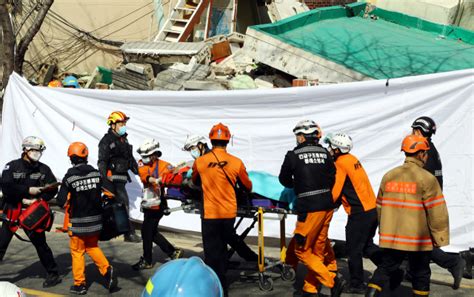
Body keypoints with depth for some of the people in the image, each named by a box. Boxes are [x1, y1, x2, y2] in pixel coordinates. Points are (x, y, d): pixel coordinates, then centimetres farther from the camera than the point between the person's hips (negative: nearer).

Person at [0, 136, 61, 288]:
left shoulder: (43, 169, 3)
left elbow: (52, 188, -2)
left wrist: (38, 200, -16)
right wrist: (28, 191, -19)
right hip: (13, 210, 0)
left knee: (40, 243, 4)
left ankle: (53, 274, 14)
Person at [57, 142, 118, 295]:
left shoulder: (69, 176, -14)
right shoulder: (95, 173, -2)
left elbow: (61, 201, -13)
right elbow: (100, 194, 4)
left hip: (78, 222, -4)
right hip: (95, 219, 4)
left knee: (77, 251, 10)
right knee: (92, 247, 22)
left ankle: (79, 284, 14)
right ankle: (107, 270, 4)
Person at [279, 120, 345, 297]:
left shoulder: (293, 155, -5)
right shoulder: (324, 153, 8)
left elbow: (284, 179, 8)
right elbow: (332, 178, 10)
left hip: (309, 209, -6)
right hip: (327, 206, 6)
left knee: (302, 250, 5)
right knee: (318, 249, 14)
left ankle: (333, 282, -1)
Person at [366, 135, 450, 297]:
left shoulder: (389, 176, 3)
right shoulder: (427, 179, -14)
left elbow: (380, 206, 11)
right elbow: (437, 212, -14)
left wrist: (384, 230, 23)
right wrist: (440, 237, -3)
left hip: (390, 237, 4)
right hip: (419, 239, -4)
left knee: (385, 268, 15)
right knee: (420, 274, 12)